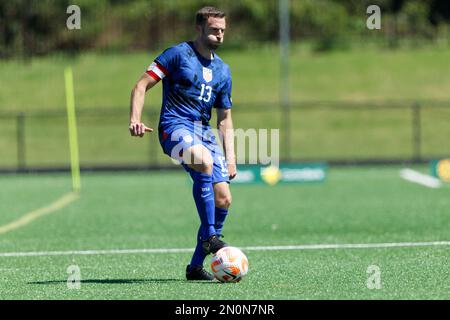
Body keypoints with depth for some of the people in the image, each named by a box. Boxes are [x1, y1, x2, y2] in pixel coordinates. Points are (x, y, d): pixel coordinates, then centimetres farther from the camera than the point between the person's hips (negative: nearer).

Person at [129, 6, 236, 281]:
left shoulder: (223, 71, 18)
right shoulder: (178, 54, 0)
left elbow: (225, 119, 22)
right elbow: (141, 86, -3)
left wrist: (231, 158, 12)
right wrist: (135, 119, -19)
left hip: (204, 132, 7)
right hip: (175, 127, -7)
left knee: (224, 199, -5)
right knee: (205, 162, -37)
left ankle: (196, 265, 5)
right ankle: (209, 236, -29)